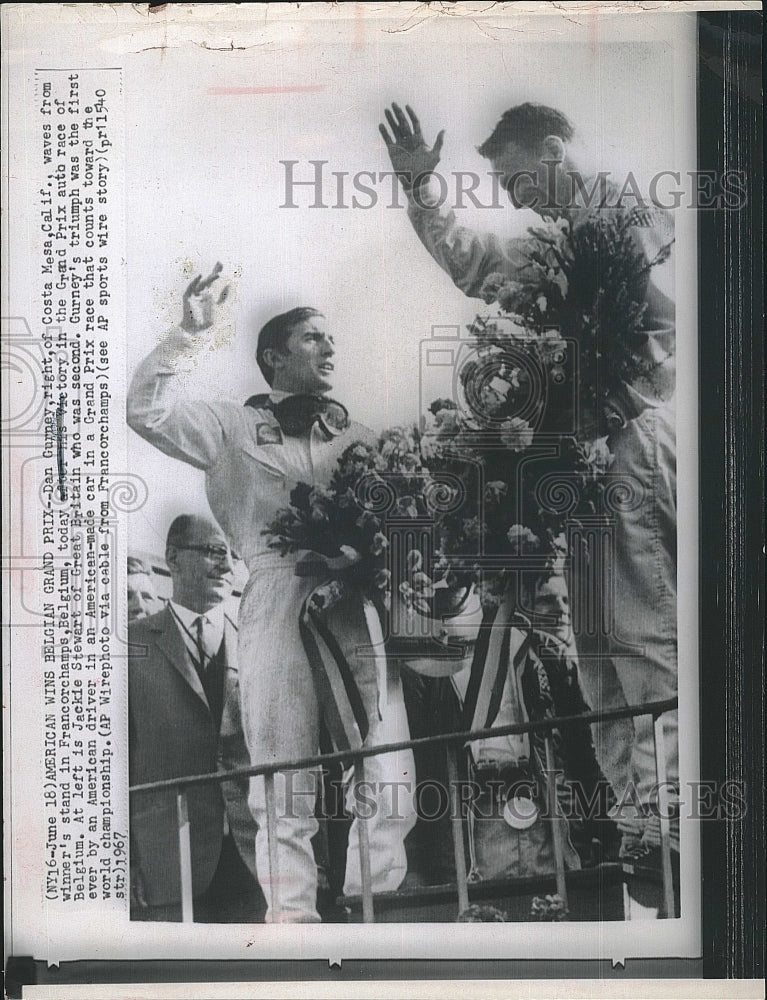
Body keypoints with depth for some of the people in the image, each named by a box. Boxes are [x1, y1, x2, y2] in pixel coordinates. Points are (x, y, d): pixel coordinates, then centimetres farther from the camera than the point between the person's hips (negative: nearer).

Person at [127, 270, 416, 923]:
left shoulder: (357, 432, 22)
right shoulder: (235, 427, 13)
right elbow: (147, 410, 1)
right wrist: (192, 333, -3)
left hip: (361, 608, 3)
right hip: (284, 597, -3)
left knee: (391, 786, -1)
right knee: (287, 791, 0)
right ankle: (292, 915, 8)